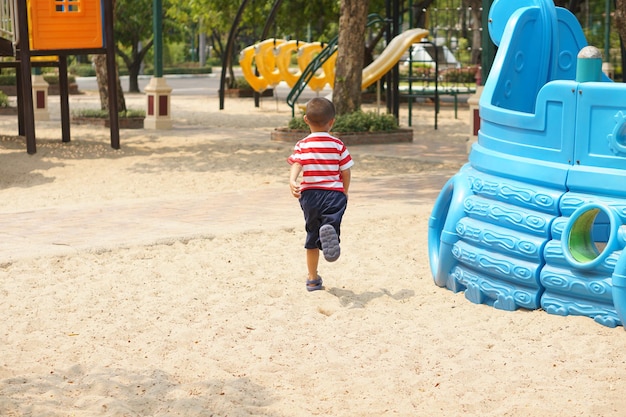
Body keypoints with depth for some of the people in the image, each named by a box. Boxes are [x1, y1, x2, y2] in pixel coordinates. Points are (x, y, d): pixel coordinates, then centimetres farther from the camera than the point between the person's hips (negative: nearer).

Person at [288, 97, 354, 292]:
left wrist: (292, 182, -30)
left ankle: (313, 278, 22)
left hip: (309, 194, 2)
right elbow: (346, 173, 5)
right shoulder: (338, 145, 4)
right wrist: (344, 192, 21)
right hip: (334, 194, -2)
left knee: (312, 236, 15)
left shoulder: (302, 145, 5)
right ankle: (329, 231, -54)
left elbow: (296, 164, -14)